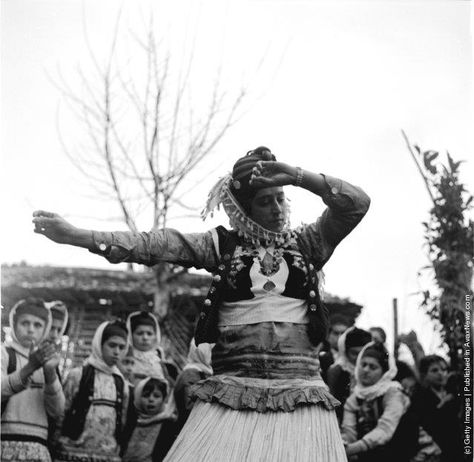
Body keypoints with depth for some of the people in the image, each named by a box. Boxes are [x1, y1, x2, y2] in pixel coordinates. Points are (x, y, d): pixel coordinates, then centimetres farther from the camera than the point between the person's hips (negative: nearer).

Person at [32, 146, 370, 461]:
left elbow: (356, 204, 3)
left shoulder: (306, 243, 13)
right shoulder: (223, 244, 11)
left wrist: (296, 175, -6)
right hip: (232, 393, 0)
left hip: (300, 396, 0)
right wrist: (77, 236, -9)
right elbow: (158, 245, 1)